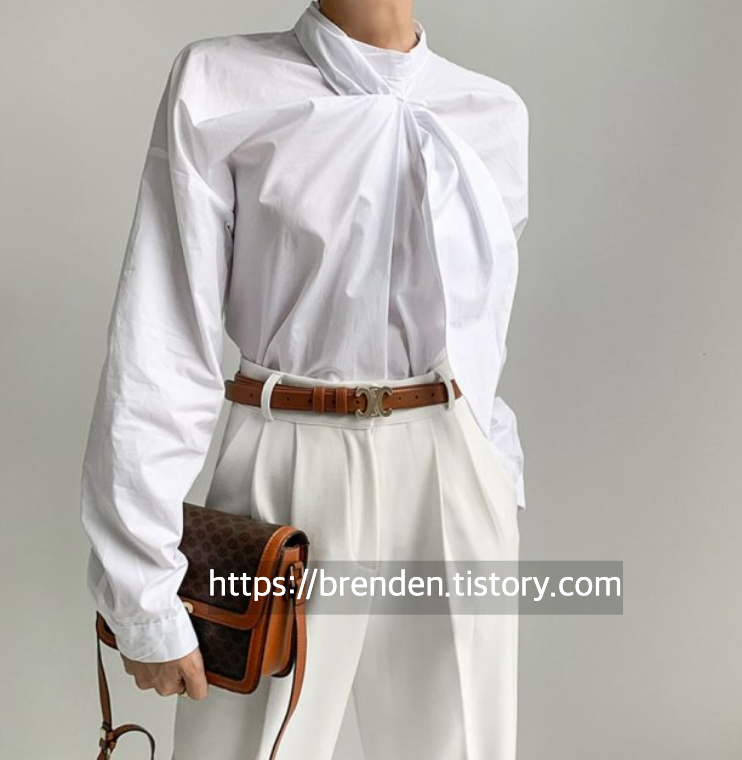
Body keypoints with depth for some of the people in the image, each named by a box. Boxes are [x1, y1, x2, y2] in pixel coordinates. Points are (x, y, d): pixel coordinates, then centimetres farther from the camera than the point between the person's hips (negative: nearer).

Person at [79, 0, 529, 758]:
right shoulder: (218, 85, -5)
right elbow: (160, 349, -9)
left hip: (454, 484, 4)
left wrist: (491, 478, 16)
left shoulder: (494, 112, 6)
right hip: (297, 479, -3)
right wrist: (146, 588, -12)